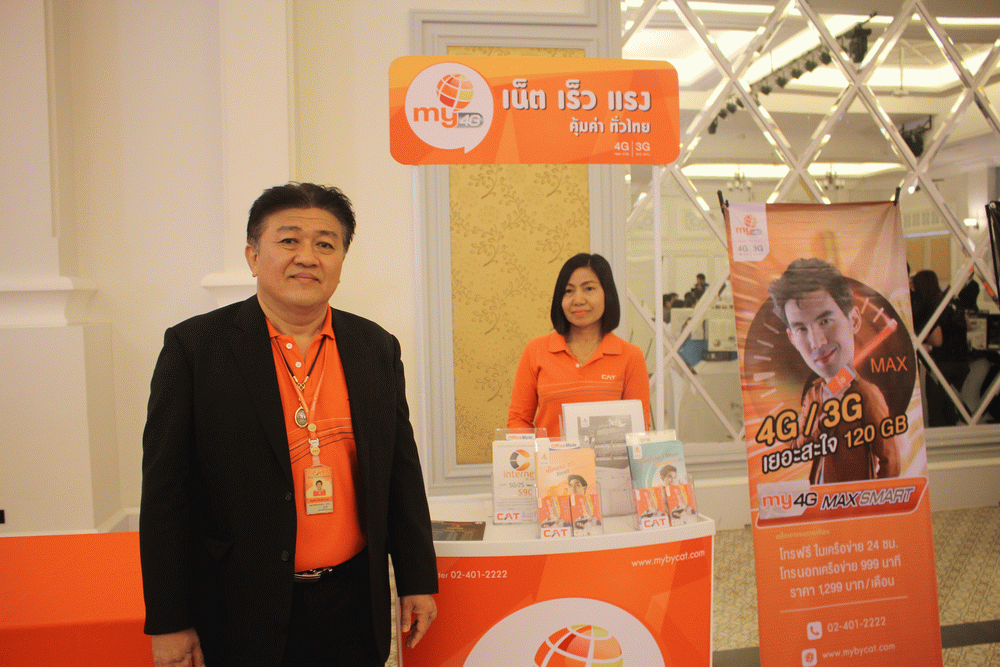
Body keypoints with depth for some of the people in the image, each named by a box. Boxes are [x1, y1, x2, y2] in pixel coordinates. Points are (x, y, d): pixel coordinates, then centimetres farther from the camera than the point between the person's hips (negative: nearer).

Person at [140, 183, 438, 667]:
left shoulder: (378, 348, 2)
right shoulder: (193, 346, -8)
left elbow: (402, 473, 6)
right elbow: (166, 493, -7)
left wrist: (418, 581, 7)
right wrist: (169, 623, -7)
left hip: (354, 604, 3)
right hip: (241, 612, -2)